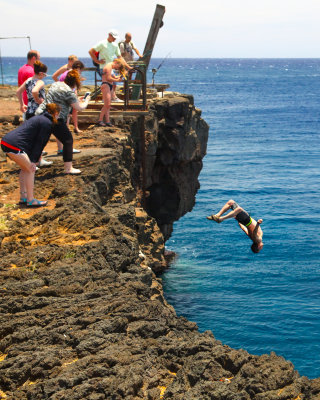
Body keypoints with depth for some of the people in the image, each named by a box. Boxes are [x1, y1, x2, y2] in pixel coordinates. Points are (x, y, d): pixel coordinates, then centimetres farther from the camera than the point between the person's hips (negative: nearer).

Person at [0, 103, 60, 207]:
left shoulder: (39, 118, 25)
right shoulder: (47, 123, -4)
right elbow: (40, 143, -8)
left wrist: (36, 156, 28)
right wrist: (34, 161, -8)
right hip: (15, 146, -10)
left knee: (25, 168, 21)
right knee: (30, 170, 0)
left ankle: (23, 197, 25)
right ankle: (30, 200, 3)